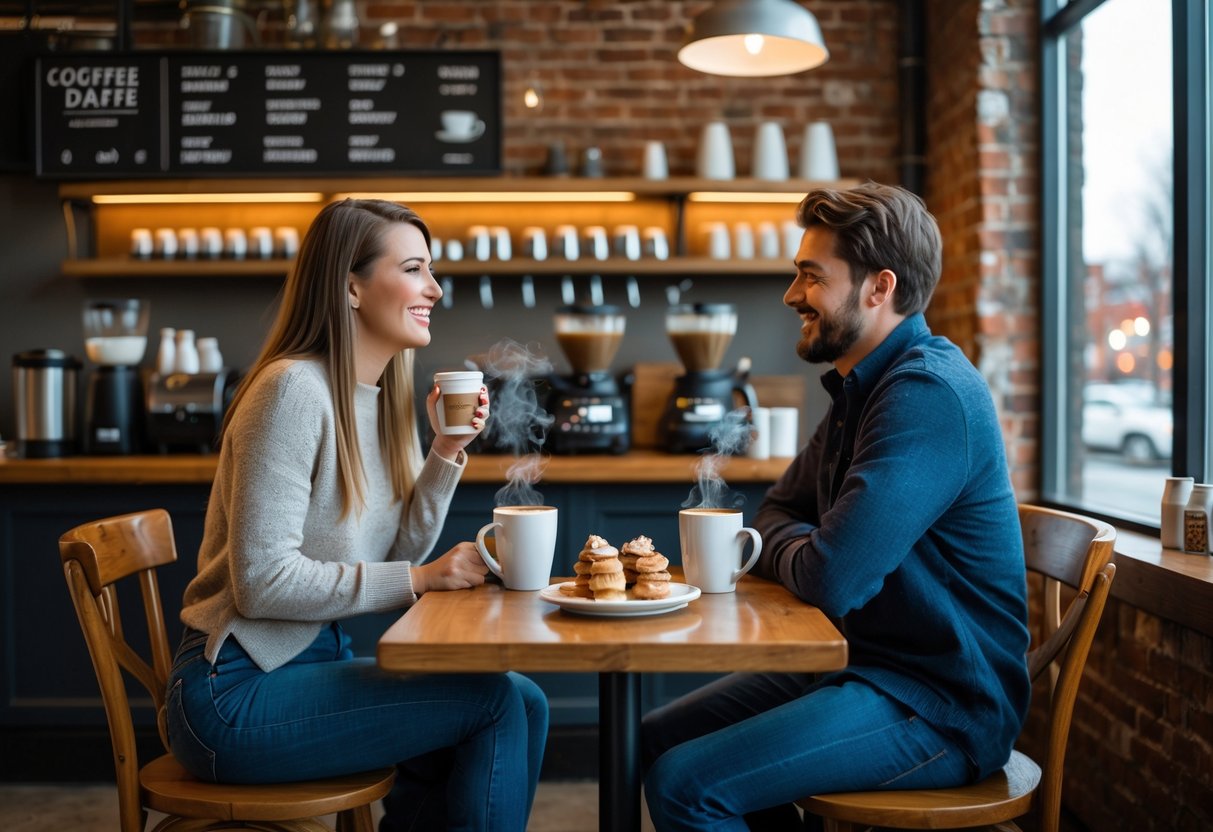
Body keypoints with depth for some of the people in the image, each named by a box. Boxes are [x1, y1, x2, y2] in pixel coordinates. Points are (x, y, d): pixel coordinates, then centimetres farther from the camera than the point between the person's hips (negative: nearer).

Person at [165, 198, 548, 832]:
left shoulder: (381, 397, 7)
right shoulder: (295, 389, -19)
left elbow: (396, 556, 6)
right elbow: (262, 581, -23)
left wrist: (448, 449, -4)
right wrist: (420, 579, -18)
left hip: (315, 661, 8)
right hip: (235, 692, -8)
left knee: (520, 707, -2)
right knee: (497, 701, -13)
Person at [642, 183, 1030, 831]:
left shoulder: (928, 393, -22)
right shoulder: (861, 389, 11)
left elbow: (832, 578, -28)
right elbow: (775, 516, 17)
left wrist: (782, 551, -5)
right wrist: (804, 548, -6)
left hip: (942, 705, -10)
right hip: (869, 666, 10)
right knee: (658, 738, 8)